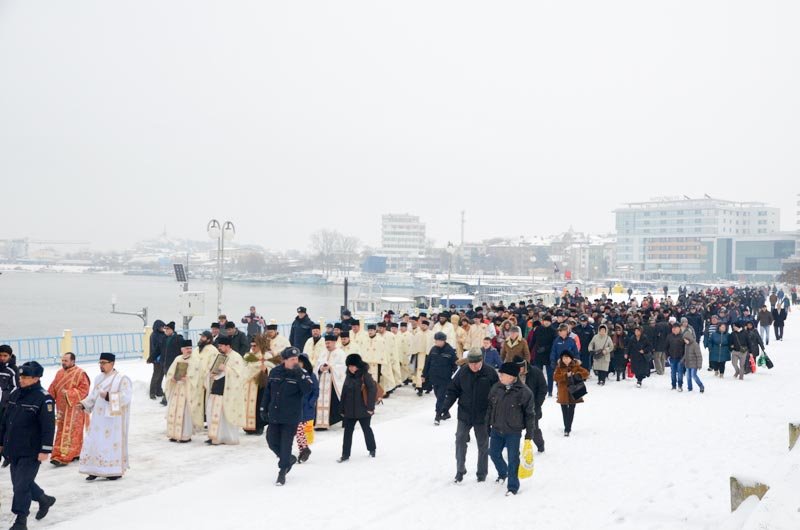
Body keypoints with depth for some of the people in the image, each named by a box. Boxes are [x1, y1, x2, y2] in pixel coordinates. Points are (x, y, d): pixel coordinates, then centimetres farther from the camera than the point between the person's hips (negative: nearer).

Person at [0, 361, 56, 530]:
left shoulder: (44, 398, -15)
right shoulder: (15, 394, 8)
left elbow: (48, 426, -18)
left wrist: (45, 450, -20)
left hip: (31, 452, -8)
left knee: (22, 485, -6)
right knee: (18, 482, 17)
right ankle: (44, 499, 38)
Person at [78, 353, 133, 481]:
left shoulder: (122, 379, -11)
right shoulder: (99, 378, 11)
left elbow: (126, 397, -19)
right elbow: (94, 395, 15)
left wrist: (109, 396, -25)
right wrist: (84, 404, -1)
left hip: (113, 419, -7)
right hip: (99, 417, 7)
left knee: (112, 443, 0)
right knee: (95, 442, 6)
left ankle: (116, 471, 10)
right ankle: (95, 470, 14)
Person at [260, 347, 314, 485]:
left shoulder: (302, 374, -9)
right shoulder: (275, 372, 1)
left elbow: (308, 390, -24)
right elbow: (268, 391, 10)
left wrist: (300, 375, -30)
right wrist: (264, 409, 10)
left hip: (291, 417, -4)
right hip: (274, 415, 4)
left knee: (286, 444, -1)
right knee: (272, 442, 10)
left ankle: (282, 472, 12)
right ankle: (290, 459, 35)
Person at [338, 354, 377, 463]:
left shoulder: (365, 376, -13)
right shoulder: (349, 377, 7)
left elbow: (373, 390, -18)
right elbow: (344, 393, 11)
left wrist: (370, 406, -18)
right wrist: (342, 409, 9)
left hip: (363, 410, -5)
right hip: (349, 411, 5)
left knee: (366, 429, 12)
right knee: (348, 432, 2)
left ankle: (372, 449, 33)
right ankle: (345, 454, 6)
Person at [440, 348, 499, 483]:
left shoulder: (490, 373, -11)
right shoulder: (462, 373, -7)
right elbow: (453, 390, 1)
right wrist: (446, 405, -11)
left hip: (483, 416, -1)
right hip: (464, 415, 1)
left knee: (483, 444, 12)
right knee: (460, 440, 1)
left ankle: (482, 472, 26)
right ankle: (460, 470, 17)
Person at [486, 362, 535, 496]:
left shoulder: (524, 392, -16)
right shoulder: (496, 388, -3)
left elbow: (529, 414, -8)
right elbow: (490, 408, 8)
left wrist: (529, 434, -6)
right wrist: (487, 427, 11)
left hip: (513, 432, -5)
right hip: (496, 430, 5)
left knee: (513, 459, 1)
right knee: (494, 453, 18)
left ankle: (513, 486, 17)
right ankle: (502, 473, 46)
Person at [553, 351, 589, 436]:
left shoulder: (576, 366, -1)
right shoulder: (559, 367, -1)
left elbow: (586, 373, -6)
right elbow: (555, 377, -13)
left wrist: (577, 375, -21)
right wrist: (566, 375, -25)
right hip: (563, 393, 0)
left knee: (571, 410, 4)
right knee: (564, 411, 8)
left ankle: (567, 428, 9)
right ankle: (567, 428, 20)